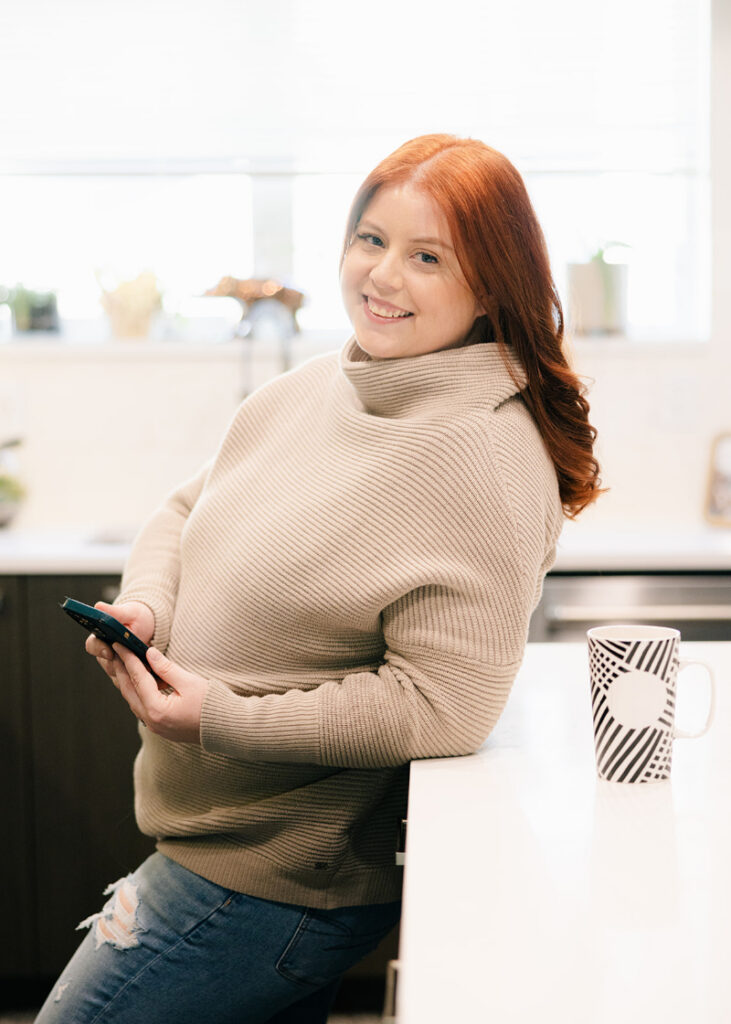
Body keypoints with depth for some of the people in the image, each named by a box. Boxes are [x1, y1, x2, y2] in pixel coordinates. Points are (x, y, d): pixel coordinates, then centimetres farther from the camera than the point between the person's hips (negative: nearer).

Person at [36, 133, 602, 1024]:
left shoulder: (482, 456, -22)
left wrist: (224, 718, -23)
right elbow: (186, 510, 15)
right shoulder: (312, 387, 3)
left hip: (272, 881, -7)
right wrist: (145, 606, -7)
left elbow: (443, 704, -25)